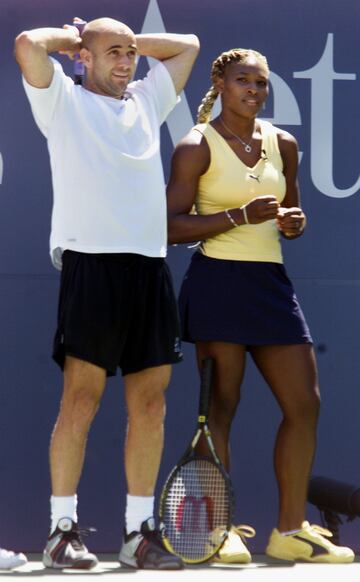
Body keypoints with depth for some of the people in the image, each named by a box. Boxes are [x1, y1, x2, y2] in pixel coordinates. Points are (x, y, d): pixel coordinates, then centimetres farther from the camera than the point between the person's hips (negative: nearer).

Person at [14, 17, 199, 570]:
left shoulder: (146, 101, 23)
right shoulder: (64, 100, 8)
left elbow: (187, 44, 34)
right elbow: (28, 45, -8)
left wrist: (130, 39, 25)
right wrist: (70, 36, 10)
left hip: (150, 266, 6)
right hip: (92, 263, -6)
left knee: (150, 402, 3)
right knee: (81, 399, -8)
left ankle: (140, 531, 8)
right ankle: (63, 529, -4)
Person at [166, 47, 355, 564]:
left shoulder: (283, 144, 13)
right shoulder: (197, 146, -4)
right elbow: (172, 226, -9)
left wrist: (294, 222, 1)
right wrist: (241, 216, -18)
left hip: (271, 284, 6)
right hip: (219, 283, -6)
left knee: (305, 404, 3)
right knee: (220, 407, -5)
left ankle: (291, 530, 12)